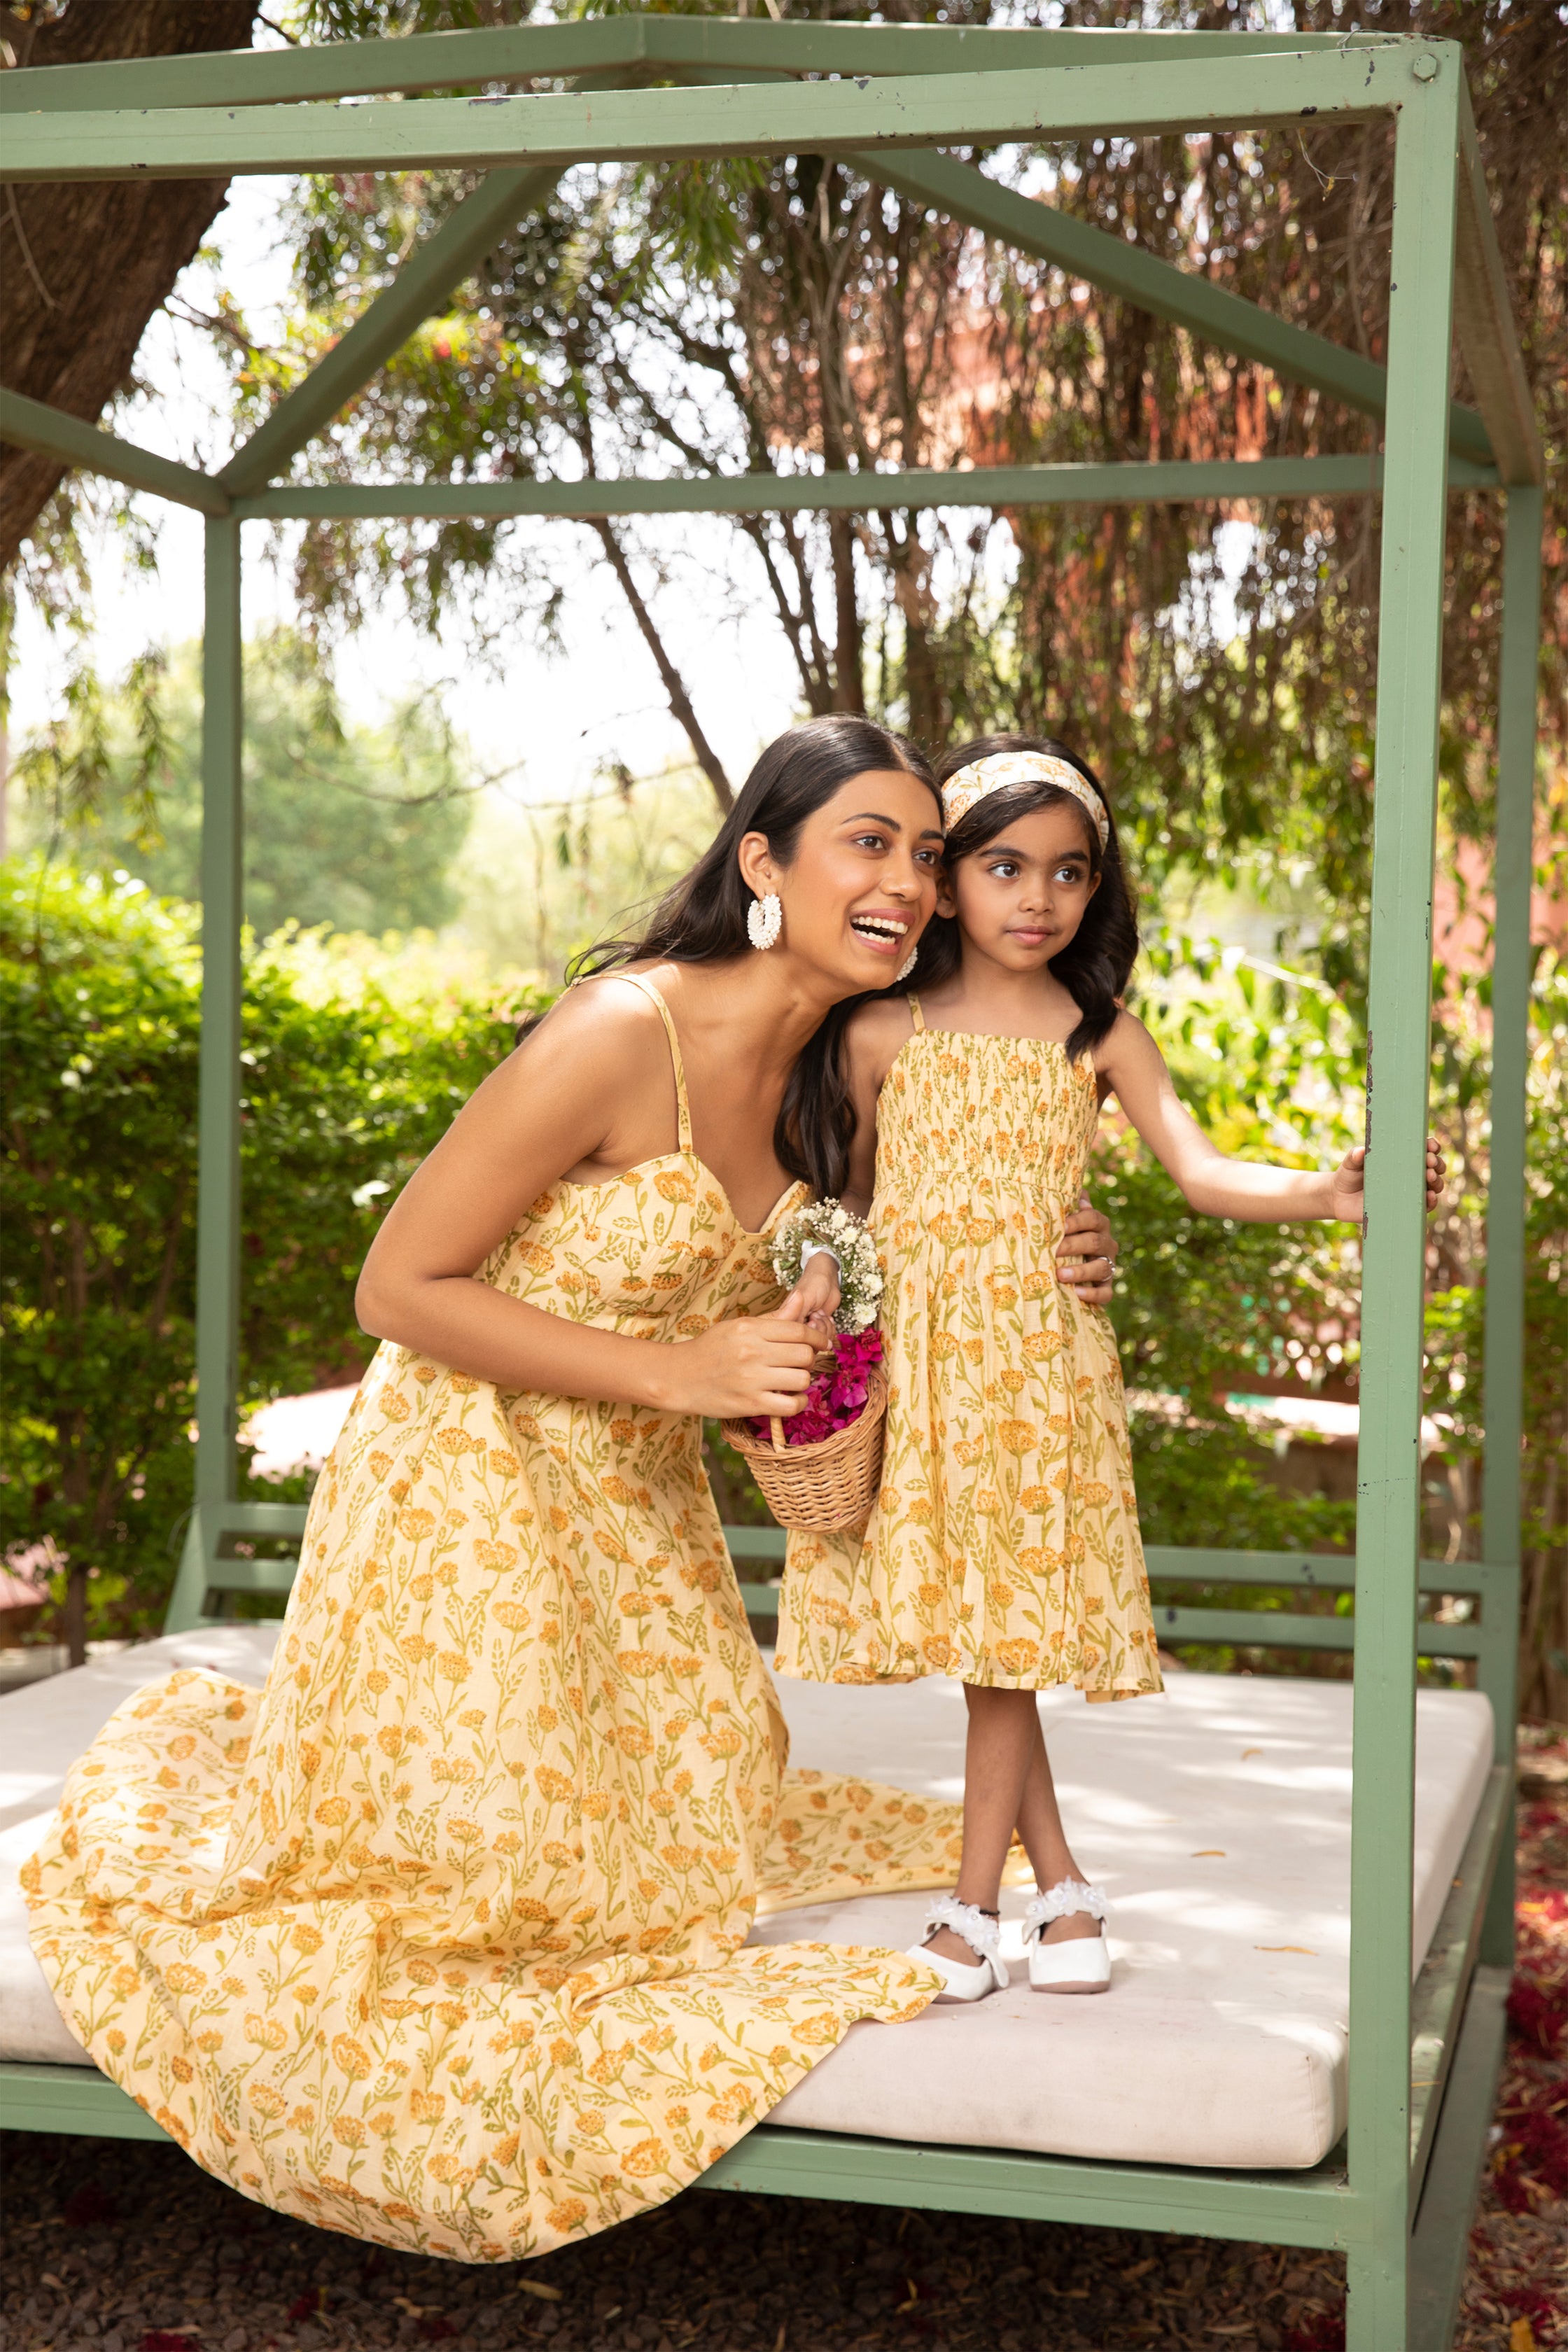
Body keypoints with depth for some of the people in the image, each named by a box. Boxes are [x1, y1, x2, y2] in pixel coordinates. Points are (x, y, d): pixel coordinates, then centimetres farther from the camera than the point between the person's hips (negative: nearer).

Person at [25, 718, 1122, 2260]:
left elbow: (795, 1300, 9)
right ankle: (201, 1766, 29)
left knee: (686, 1833, 17)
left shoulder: (811, 1073, -1)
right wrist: (679, 1372, -25)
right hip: (469, 1495, -8)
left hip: (633, 1510, 8)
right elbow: (402, 1290, -23)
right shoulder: (624, 1035, -25)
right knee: (479, 1887, 0)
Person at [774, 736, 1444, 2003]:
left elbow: (1201, 1169, -7)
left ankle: (973, 1908, 9)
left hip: (1033, 1359, -1)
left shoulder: (1099, 1035, 2)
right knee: (952, 1610, 3)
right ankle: (1064, 1883, 17)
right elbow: (848, 1195, 13)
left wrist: (1327, 1190, -23)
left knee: (1011, 1629, -2)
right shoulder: (881, 1033, 4)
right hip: (905, 1351, 1)